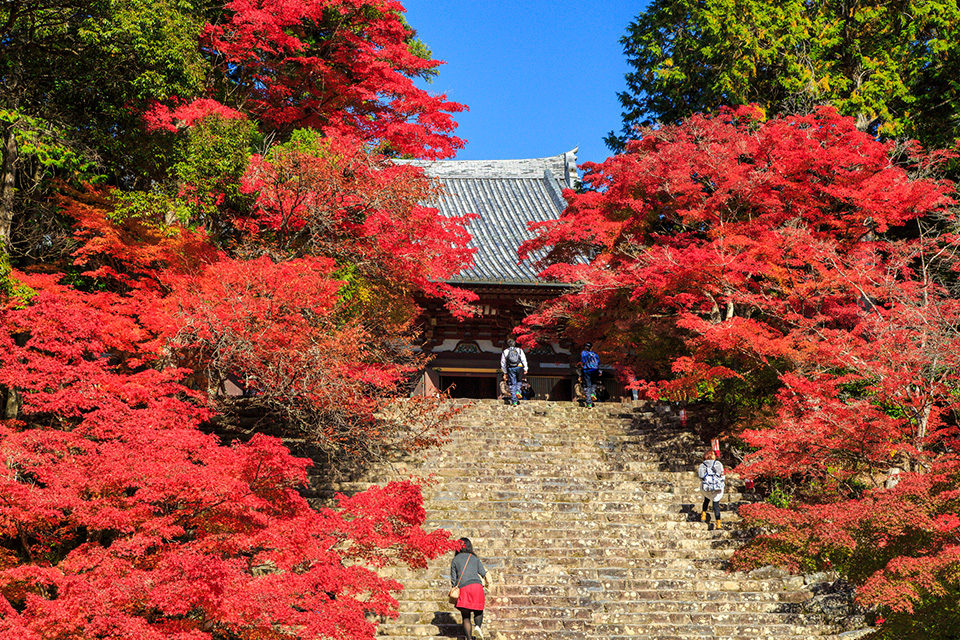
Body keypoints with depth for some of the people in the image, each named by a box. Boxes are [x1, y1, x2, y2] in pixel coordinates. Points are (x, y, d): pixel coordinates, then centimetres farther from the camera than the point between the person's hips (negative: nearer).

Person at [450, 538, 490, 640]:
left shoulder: (455, 560, 11)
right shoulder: (474, 558, 14)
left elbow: (453, 579, 9)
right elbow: (484, 573, 13)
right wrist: (487, 583, 31)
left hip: (463, 588, 0)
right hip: (476, 586, 0)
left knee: (466, 616, 6)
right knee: (478, 611, 16)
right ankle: (477, 626, -12)